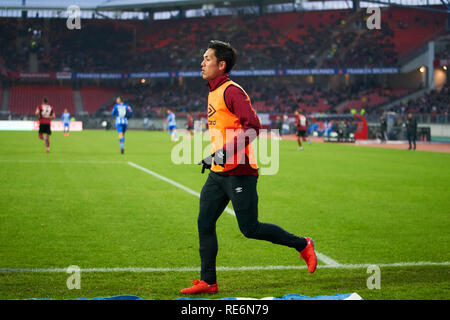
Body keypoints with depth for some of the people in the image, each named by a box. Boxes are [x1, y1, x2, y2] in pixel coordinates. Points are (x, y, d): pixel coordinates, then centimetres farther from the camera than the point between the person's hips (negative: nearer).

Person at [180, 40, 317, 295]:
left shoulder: (232, 91, -14)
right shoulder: (214, 93, 16)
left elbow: (253, 126, -23)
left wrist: (227, 152, -28)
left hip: (239, 172, -9)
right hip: (219, 172, 9)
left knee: (250, 229, -4)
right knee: (205, 224, 3)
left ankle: (302, 245, 13)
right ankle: (208, 282, 8)